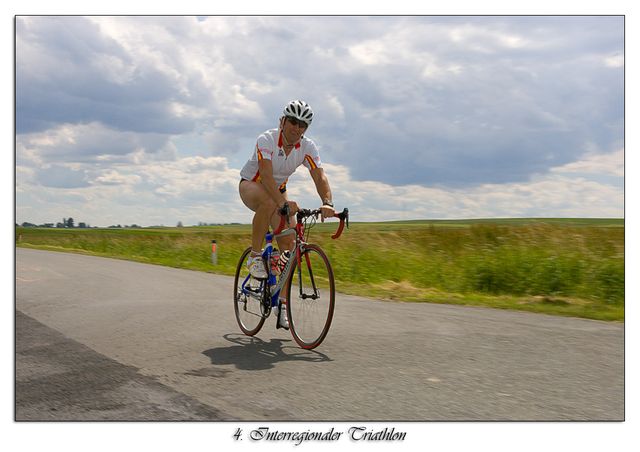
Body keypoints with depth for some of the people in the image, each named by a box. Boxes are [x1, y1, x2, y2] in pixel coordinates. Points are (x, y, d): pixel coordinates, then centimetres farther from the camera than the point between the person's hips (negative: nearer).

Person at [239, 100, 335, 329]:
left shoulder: (308, 147, -15)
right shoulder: (267, 140, -28)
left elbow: (320, 176, -27)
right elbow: (266, 175, -41)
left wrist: (327, 203, -46)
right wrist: (283, 202, -57)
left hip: (278, 190, 5)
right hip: (251, 185, -5)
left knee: (289, 244, -9)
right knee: (269, 203, -42)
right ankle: (255, 257, -24)